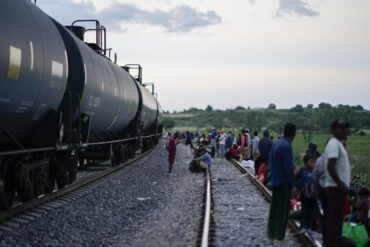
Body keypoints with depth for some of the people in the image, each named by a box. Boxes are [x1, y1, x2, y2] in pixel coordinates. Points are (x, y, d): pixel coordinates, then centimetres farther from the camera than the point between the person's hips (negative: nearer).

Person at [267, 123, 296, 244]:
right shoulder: (287, 146, -21)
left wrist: (274, 173, 16)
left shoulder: (276, 143, 5)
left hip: (275, 180, 8)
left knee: (274, 207, 18)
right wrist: (292, 183, -11)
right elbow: (288, 167, -20)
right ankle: (279, 237, 3)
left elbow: (270, 162, 12)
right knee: (282, 210, -1)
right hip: (284, 182, -8)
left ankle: (271, 233, 27)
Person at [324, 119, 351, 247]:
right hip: (336, 187, -10)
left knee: (336, 217, 15)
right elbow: (330, 166, -25)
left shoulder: (338, 144, 16)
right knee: (335, 217, -7)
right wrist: (340, 184, -22)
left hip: (338, 187, 10)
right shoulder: (334, 144, -16)